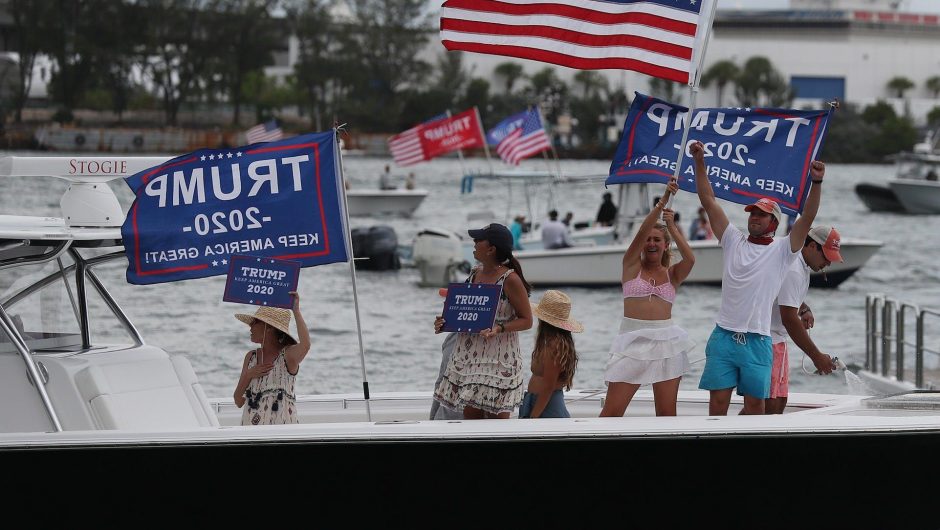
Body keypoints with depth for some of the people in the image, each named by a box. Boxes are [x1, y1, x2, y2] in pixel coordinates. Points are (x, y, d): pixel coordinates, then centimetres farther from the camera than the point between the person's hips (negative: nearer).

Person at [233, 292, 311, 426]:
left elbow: (305, 345, -27)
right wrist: (248, 375, -4)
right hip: (250, 426, 4)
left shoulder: (288, 355, -2)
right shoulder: (251, 357, 13)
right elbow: (239, 402, 14)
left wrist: (296, 311, -17)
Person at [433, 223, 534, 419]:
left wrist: (499, 329, -24)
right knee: (470, 414, 6)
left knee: (497, 417, -4)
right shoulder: (475, 274, 10)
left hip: (498, 358, -7)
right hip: (469, 355, 7)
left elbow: (526, 320, -9)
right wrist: (446, 322, 3)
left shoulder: (510, 280, -11)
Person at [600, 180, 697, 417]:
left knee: (667, 413, 4)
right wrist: (663, 202, -15)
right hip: (633, 339, -2)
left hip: (666, 341, 2)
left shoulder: (672, 274, 10)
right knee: (612, 411, -7)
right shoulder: (632, 265, 6)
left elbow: (690, 259, -10)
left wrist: (672, 227, -12)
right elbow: (642, 232, -8)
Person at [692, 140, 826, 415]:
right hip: (724, 336, 2)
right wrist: (699, 162, 1)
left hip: (757, 341, -2)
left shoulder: (781, 250, 4)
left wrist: (816, 183, -22)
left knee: (755, 404, 2)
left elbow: (807, 218, -9)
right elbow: (709, 201, 8)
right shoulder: (733, 242, 10)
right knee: (718, 401, -1)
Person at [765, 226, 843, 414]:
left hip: (776, 339, 11)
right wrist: (817, 357, -21)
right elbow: (789, 319, -24)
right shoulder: (792, 270, -21)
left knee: (779, 402, 9)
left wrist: (804, 309, 9)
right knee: (771, 405, -17)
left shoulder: (802, 266, 12)